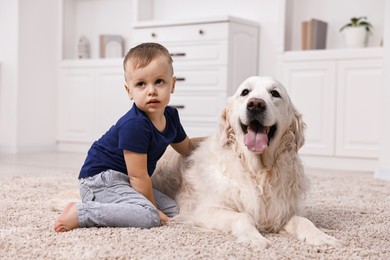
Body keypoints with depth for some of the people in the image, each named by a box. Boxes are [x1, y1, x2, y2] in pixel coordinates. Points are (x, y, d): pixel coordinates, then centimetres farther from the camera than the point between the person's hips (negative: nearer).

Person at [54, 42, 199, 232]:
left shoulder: (170, 116, 3)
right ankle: (79, 213, -23)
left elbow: (186, 147, 25)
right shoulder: (134, 125, -25)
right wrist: (153, 209, -11)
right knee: (148, 217, -28)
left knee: (173, 210, 4)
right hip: (100, 179, -10)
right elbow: (138, 176, -20)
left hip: (121, 181, 10)